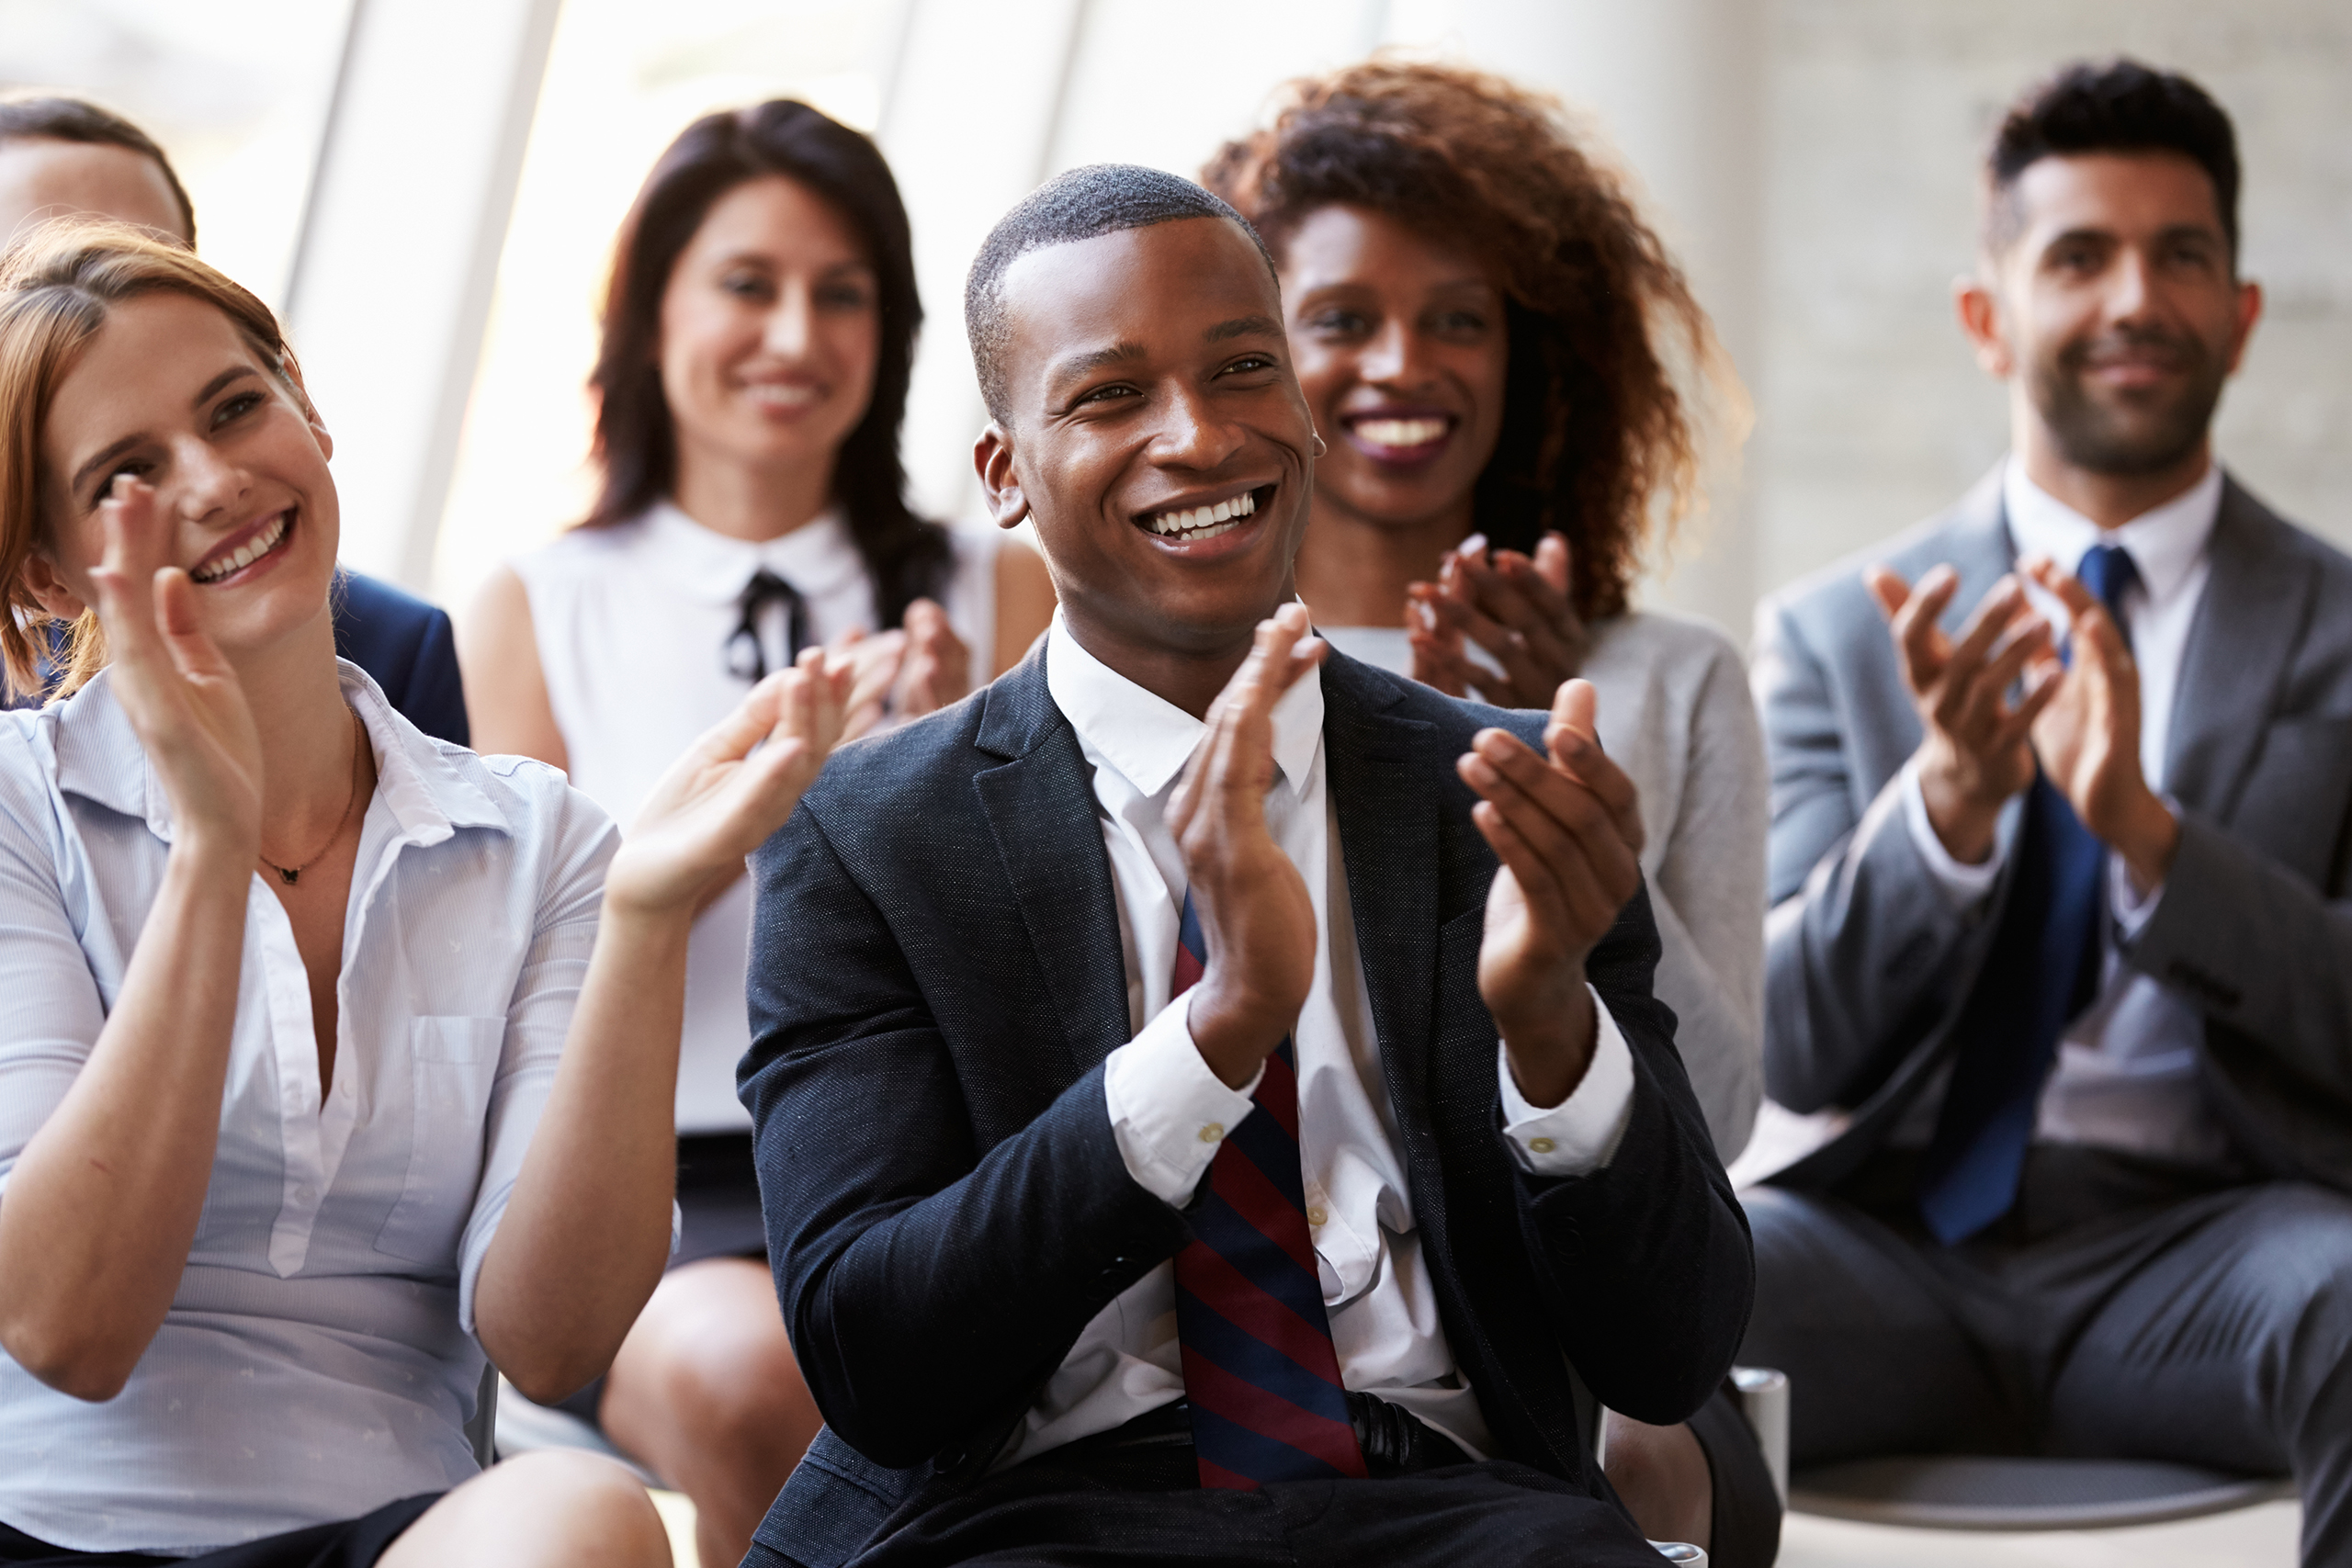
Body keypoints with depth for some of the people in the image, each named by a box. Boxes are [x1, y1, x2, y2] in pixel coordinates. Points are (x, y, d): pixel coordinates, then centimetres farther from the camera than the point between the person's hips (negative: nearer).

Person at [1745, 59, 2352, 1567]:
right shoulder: (1835, 636, 14)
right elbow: (1789, 1051, 3)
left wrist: (2143, 825, -17)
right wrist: (1945, 806, -16)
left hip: (2205, 1237, 0)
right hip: (1902, 1238, 0)